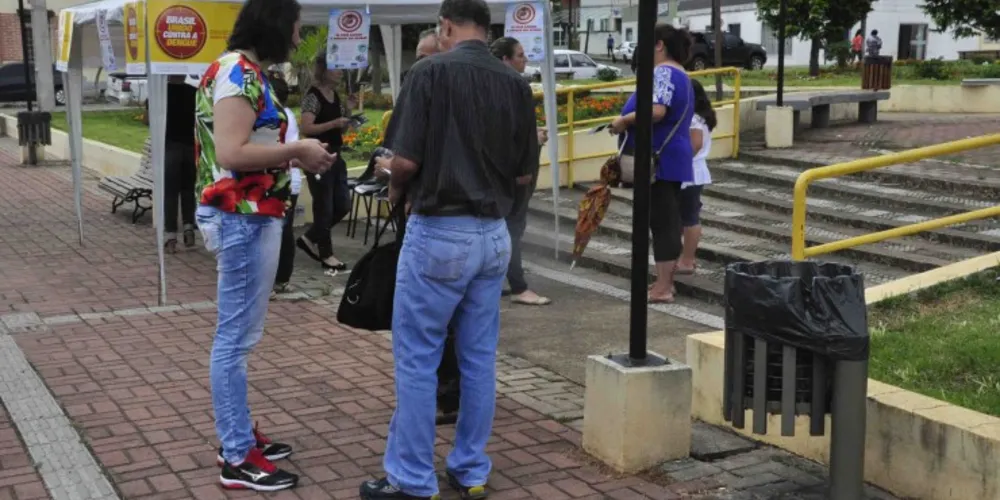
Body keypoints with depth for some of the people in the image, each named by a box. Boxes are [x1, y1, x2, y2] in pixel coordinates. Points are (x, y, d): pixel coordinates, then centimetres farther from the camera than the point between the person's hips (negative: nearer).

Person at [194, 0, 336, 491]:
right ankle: (237, 459, 4)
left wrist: (293, 154, 7)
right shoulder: (238, 72, -16)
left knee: (239, 334, 17)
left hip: (249, 215, 11)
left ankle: (238, 434, 29)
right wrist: (297, 151, -17)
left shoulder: (244, 71, 14)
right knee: (237, 336, -4)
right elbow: (231, 153, -25)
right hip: (244, 219, -11)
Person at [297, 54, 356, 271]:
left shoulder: (336, 96, 12)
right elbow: (306, 128, -22)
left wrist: (348, 112, 2)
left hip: (335, 156, 9)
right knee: (324, 207, 0)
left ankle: (310, 238, 25)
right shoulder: (313, 96, -12)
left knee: (343, 205, 10)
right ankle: (326, 254, 12)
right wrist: (334, 123, -26)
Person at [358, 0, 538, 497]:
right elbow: (525, 169, 8)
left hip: (438, 233, -5)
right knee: (479, 358, 13)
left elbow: (406, 160, -14)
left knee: (417, 359, 4)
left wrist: (395, 190, 7)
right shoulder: (516, 83, 4)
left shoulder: (430, 71, -10)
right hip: (493, 234, 6)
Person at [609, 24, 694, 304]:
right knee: (668, 219, 13)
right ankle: (666, 281, 19)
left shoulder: (663, 72, -14)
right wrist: (629, 122, 12)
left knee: (661, 221, -7)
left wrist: (624, 120, -17)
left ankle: (663, 287, -4)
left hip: (660, 159, -10)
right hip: (671, 157, 10)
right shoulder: (679, 74, 19)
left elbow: (656, 111, -30)